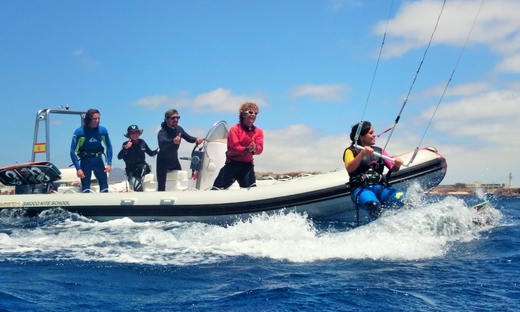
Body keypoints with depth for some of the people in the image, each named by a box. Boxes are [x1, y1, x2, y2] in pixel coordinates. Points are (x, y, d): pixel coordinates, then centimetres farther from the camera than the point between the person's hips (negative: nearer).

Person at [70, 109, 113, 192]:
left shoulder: (103, 130, -9)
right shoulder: (79, 132, -17)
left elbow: (109, 146, 3)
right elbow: (73, 151, -14)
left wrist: (109, 163, -5)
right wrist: (78, 168, -20)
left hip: (98, 160, 3)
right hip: (85, 161, -3)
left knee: (104, 185, 2)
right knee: (85, 187, -3)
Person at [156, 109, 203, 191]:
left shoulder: (178, 129, -8)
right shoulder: (162, 132, -29)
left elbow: (188, 138, 2)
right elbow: (162, 142, -50)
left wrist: (196, 139, -22)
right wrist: (173, 141, -71)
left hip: (174, 160, 6)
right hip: (163, 161, -6)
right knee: (161, 185, -8)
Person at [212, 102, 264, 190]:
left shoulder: (258, 131, 5)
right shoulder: (235, 129, -8)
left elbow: (260, 149, -7)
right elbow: (234, 147, -18)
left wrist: (254, 149, -31)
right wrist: (246, 149, -36)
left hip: (248, 165, 3)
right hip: (233, 163, -3)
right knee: (217, 187, -4)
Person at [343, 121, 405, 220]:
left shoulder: (379, 151, 23)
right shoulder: (351, 151, 12)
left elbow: (392, 168, 10)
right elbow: (349, 169, -9)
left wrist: (397, 165, -14)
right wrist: (362, 153, -22)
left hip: (380, 187, 4)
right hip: (361, 189, -4)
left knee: (403, 198, -28)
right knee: (374, 205, -39)